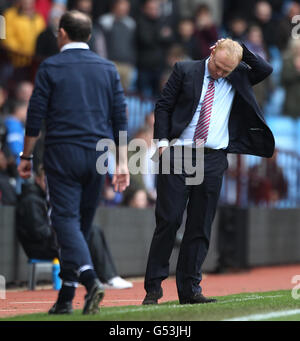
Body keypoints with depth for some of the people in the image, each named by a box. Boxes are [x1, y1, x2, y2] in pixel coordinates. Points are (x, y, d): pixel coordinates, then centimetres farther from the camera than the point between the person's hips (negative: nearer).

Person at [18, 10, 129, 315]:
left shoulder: (50, 67, -1)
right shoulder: (107, 68, 11)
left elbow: (35, 116, -2)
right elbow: (120, 119, 8)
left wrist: (26, 157, 7)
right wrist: (122, 162, 9)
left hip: (62, 153, -4)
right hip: (98, 155, 4)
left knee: (66, 219, -7)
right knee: (82, 222, 10)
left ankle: (89, 278, -30)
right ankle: (66, 298, 13)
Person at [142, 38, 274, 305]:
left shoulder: (239, 78, 11)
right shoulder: (185, 71, 4)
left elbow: (266, 70, -1)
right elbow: (164, 105, 4)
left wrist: (241, 50, -5)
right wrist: (163, 140, -6)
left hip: (213, 160, 3)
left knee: (200, 226, 3)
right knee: (168, 220, -5)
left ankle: (190, 290, 8)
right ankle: (153, 288, -1)